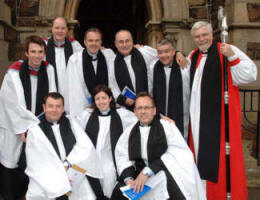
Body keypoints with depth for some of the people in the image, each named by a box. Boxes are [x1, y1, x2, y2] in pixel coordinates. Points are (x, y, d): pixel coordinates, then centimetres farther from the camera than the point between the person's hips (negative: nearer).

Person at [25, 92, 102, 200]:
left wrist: (67, 164, -12)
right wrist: (59, 182, -10)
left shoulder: (71, 123, 12)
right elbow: (36, 163, -2)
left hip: (75, 179, 1)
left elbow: (86, 146, 1)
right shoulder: (35, 130, 4)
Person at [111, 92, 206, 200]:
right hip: (141, 175, 3)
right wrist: (128, 178, -16)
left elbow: (177, 154, -15)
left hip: (167, 175, -3)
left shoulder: (167, 126, -3)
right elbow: (123, 157, 5)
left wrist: (147, 171, -24)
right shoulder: (129, 131, 11)